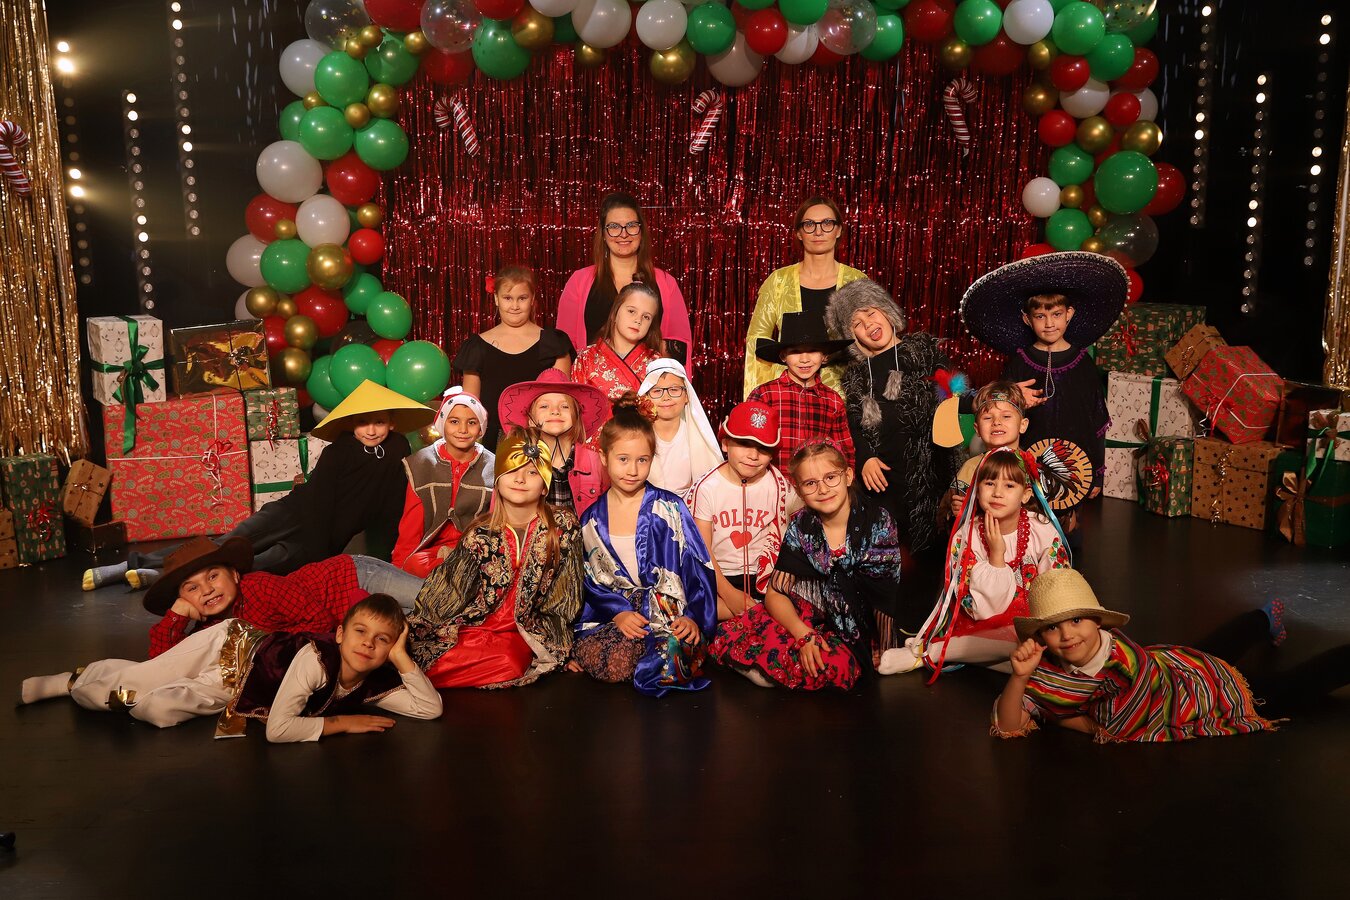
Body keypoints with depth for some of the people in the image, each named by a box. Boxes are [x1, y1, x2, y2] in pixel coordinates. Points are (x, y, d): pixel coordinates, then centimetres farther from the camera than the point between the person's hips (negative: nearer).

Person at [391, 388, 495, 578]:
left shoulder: (493, 468, 8)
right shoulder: (421, 464, 8)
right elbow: (410, 526, 4)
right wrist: (399, 567, -8)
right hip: (430, 547, 0)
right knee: (416, 564, -34)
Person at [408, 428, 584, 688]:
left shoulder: (564, 527, -3)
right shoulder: (481, 534, -1)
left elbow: (565, 598, 1)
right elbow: (445, 593, 2)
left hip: (521, 636, 1)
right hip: (470, 629, 0)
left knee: (510, 663, -32)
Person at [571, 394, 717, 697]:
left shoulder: (668, 508, -1)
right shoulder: (591, 520, 8)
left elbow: (697, 567, -3)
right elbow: (591, 581, 7)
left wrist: (693, 617, -16)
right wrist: (618, 613, -11)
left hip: (667, 612, -2)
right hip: (613, 613, 2)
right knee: (592, 658, -30)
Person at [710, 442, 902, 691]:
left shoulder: (878, 521, -8)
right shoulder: (801, 527, -2)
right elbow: (775, 593, -5)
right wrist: (804, 635, -21)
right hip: (807, 618, 2)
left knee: (834, 665, -36)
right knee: (729, 635, -22)